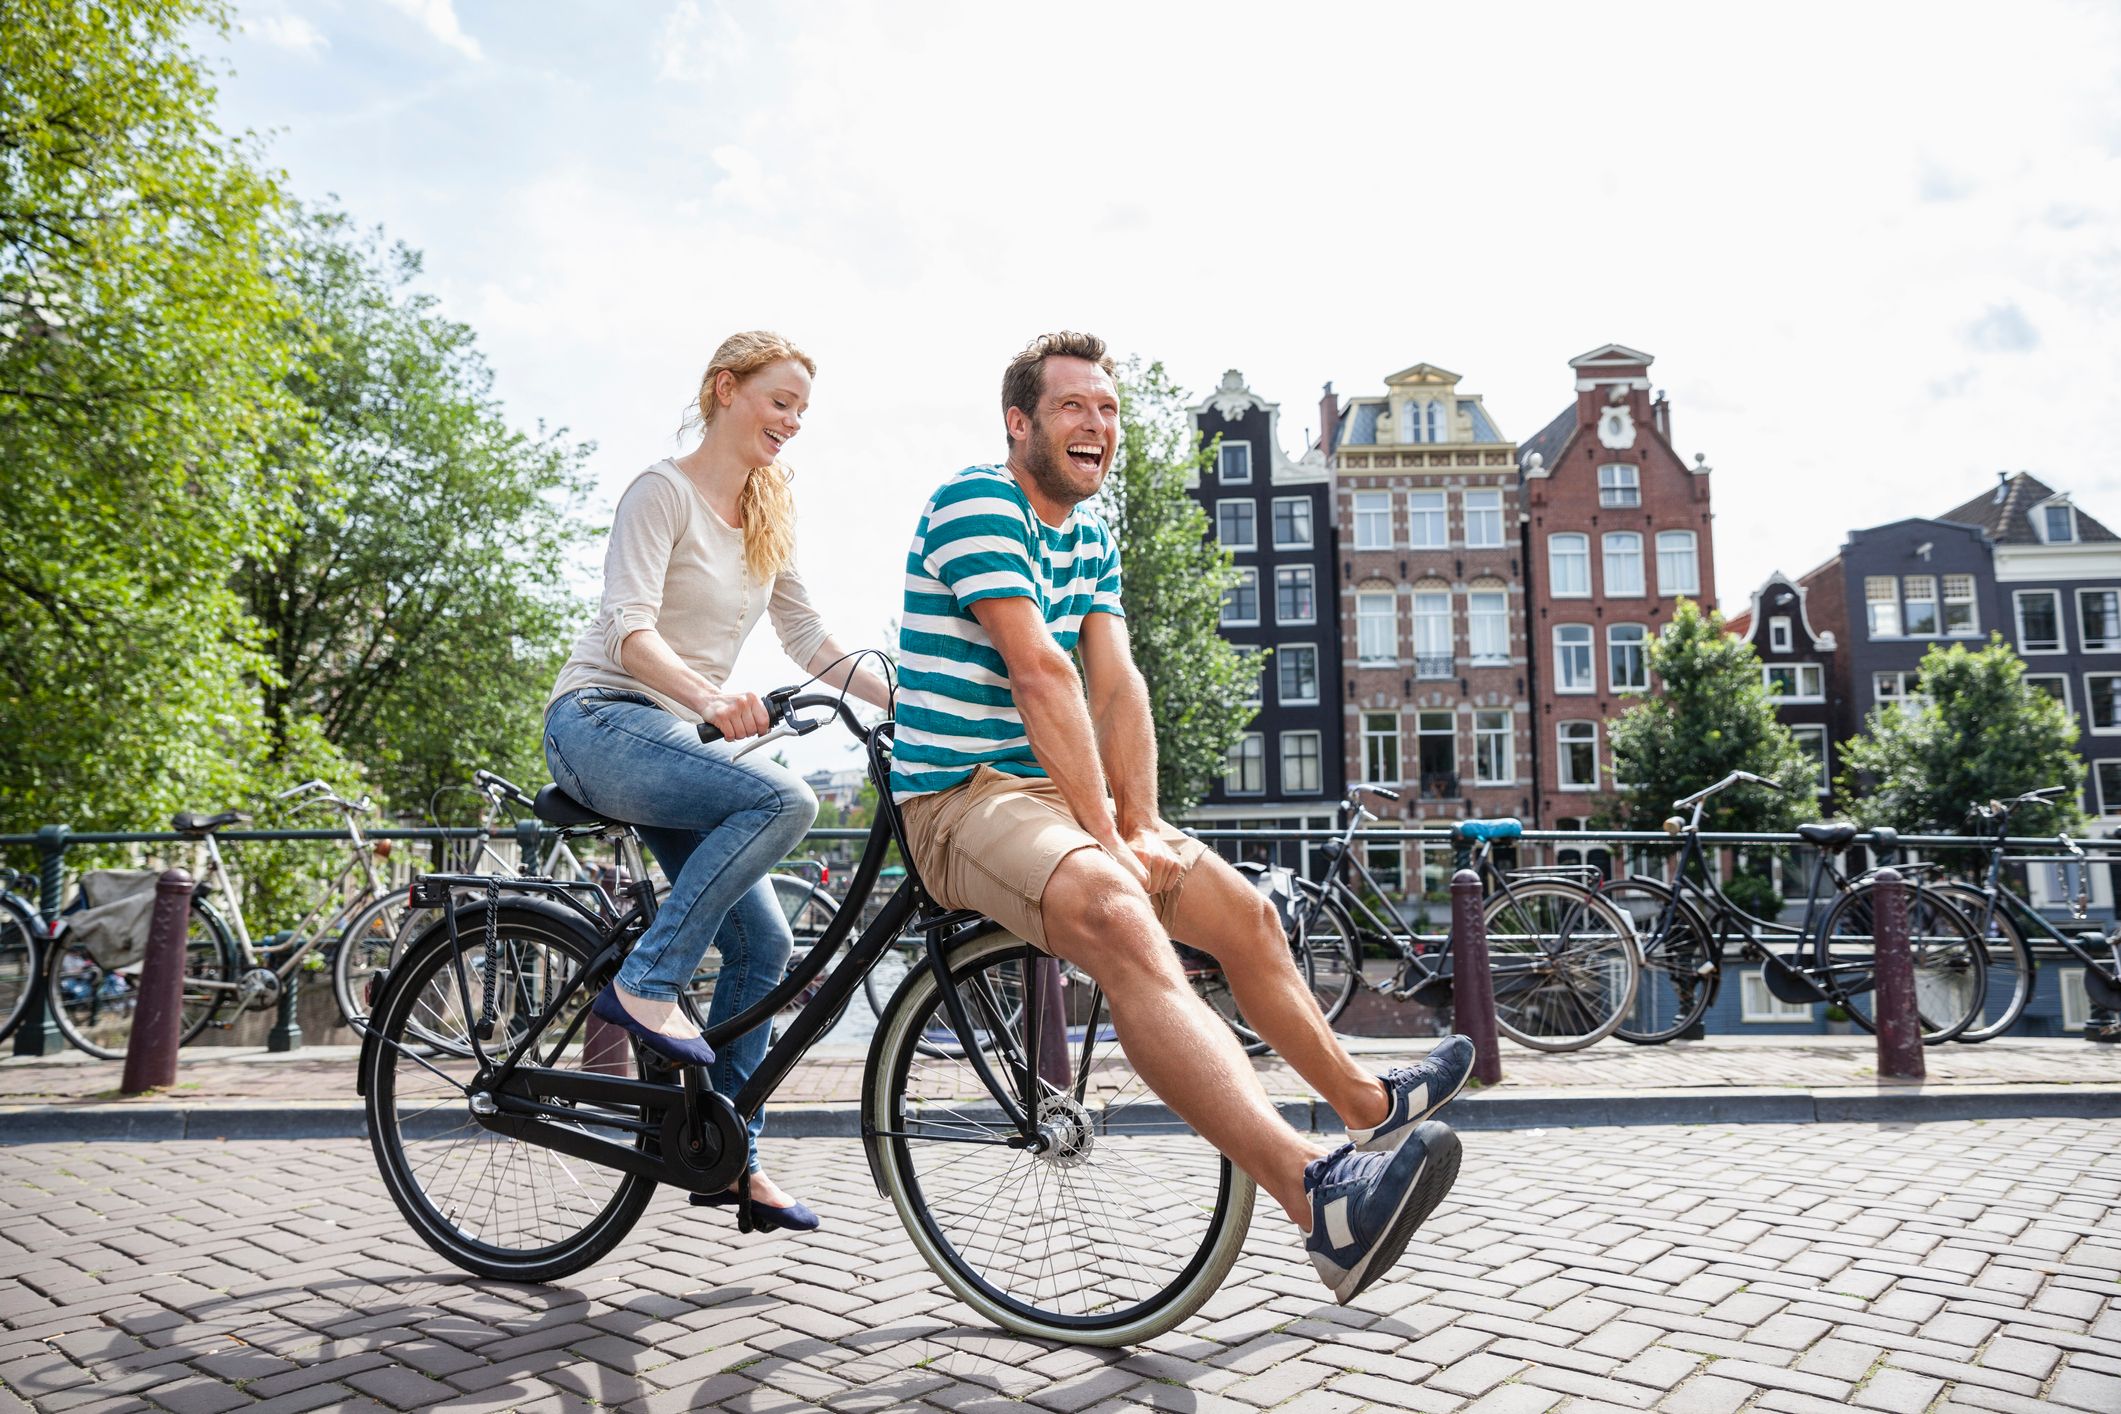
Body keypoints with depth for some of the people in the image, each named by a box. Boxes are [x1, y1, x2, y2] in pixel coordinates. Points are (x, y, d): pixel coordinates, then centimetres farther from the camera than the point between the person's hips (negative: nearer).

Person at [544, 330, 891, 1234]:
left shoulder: (768, 514, 13)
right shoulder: (663, 491, -9)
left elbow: (810, 641, 12)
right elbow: (632, 632, -21)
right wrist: (710, 696, -40)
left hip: (673, 738, 7)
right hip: (602, 721, -7)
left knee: (763, 941, 0)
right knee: (784, 798, -31)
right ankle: (645, 984, -21)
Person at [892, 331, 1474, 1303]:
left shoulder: (1089, 533, 15)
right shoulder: (978, 502, -12)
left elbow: (1117, 685, 4)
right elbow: (1039, 674, -21)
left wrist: (1142, 823, -8)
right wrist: (1105, 833, -22)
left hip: (1055, 791, 9)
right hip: (962, 799, -9)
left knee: (1246, 914, 9)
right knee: (1118, 917, -36)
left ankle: (1366, 1104, 31)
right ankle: (1317, 1197, -49)